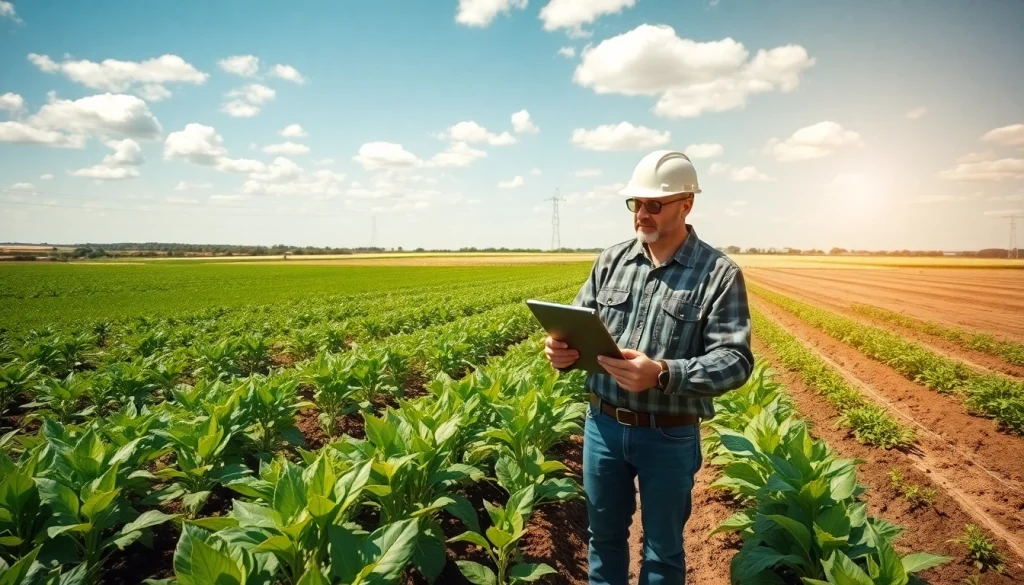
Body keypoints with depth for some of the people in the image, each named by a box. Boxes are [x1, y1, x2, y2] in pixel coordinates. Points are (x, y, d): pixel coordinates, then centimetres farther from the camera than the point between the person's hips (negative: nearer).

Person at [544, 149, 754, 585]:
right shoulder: (610, 260, 2)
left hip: (670, 436, -3)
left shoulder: (720, 273, -10)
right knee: (605, 533, 21)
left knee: (663, 546, 18)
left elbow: (736, 361, -17)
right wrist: (562, 349, -19)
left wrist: (662, 374, -33)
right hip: (604, 425, 4)